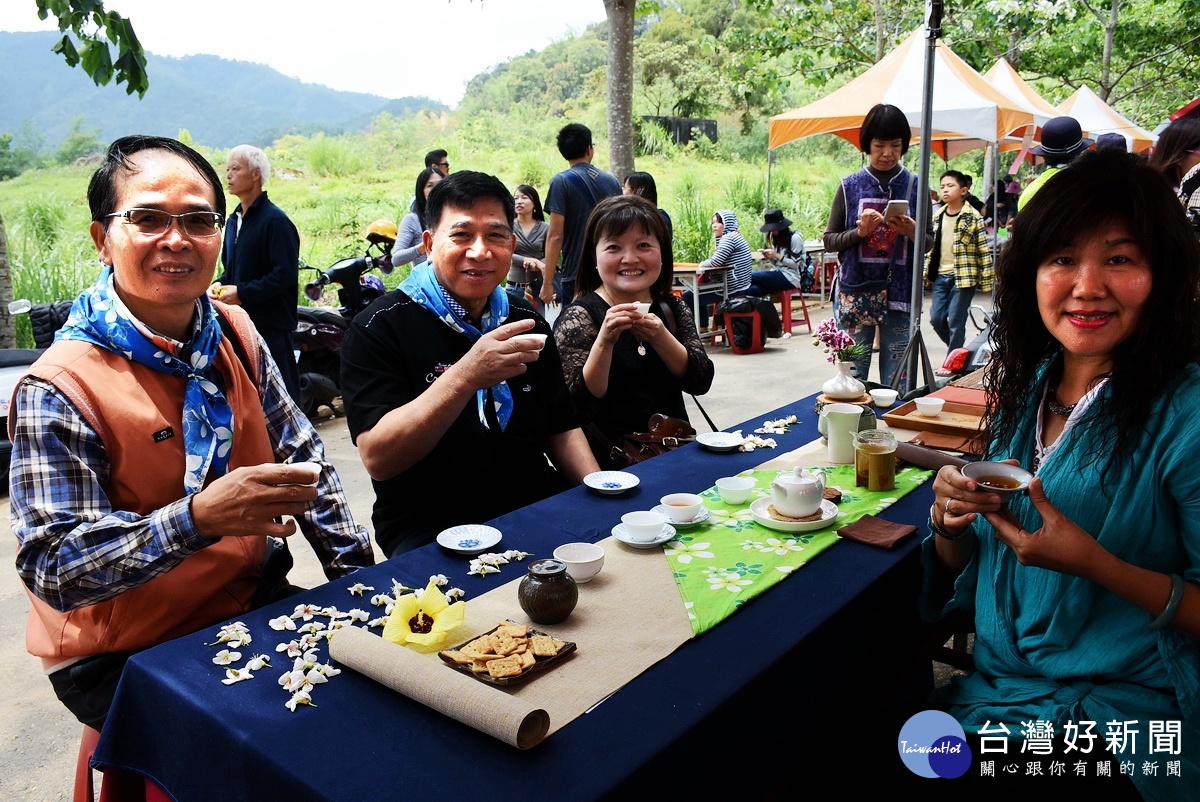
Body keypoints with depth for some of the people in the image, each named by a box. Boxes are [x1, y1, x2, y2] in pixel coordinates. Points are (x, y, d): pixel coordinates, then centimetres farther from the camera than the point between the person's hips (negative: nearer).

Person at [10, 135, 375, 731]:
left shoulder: (235, 333, 0)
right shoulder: (57, 390, -18)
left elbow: (301, 456, 7)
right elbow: (51, 569, -21)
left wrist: (358, 571, 1)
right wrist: (197, 518, -36)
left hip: (256, 602, 6)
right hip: (127, 658, -5)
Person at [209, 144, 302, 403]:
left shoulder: (275, 220, -11)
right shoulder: (234, 220, 16)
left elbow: (286, 274, -19)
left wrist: (242, 292, -19)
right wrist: (219, 285, 5)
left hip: (271, 325, -9)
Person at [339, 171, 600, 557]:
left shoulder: (525, 322, 12)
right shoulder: (379, 328, -7)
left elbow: (562, 428, 16)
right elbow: (377, 459, -18)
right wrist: (465, 376, -30)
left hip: (540, 512, 7)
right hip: (431, 530, -6)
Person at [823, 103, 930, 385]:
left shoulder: (915, 186, 7)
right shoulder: (850, 186, 5)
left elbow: (929, 242, 10)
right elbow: (830, 240, 6)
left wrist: (911, 231, -11)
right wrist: (859, 232, -12)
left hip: (899, 292, 1)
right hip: (856, 291, -1)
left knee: (895, 380, 2)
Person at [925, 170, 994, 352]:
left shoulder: (973, 217, -6)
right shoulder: (937, 216, 10)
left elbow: (985, 250, -6)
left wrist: (988, 281, -9)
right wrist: (926, 273, 13)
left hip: (963, 277, -5)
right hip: (940, 276, 5)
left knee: (955, 323, -3)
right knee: (936, 319, 5)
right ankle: (958, 350, 28)